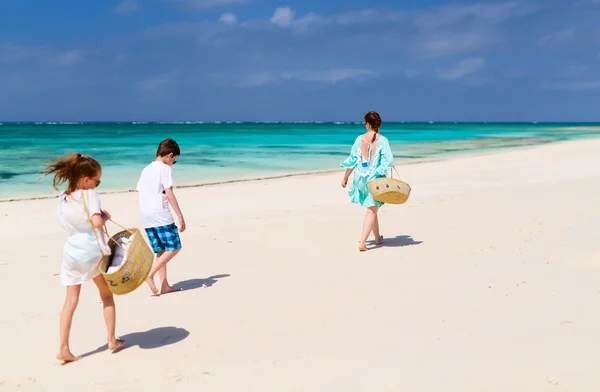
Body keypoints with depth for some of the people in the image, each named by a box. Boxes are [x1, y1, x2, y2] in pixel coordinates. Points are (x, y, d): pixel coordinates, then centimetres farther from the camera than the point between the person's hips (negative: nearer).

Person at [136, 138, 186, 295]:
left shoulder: (146, 170, 18)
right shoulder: (165, 168, -4)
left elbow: (140, 195, 18)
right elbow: (169, 194, -12)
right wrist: (180, 216, -12)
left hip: (146, 217, 8)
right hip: (161, 215, -8)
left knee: (161, 250, 11)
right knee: (174, 247, -3)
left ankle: (165, 285, 9)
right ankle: (150, 274, -12)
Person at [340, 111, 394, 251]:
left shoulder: (359, 139, -1)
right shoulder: (382, 140, -9)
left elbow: (352, 160, 3)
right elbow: (388, 159, -17)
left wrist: (345, 178, 12)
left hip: (361, 177, 4)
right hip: (375, 178, -4)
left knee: (372, 209, 21)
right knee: (371, 211, 1)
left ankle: (377, 238, 35)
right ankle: (362, 242, -9)